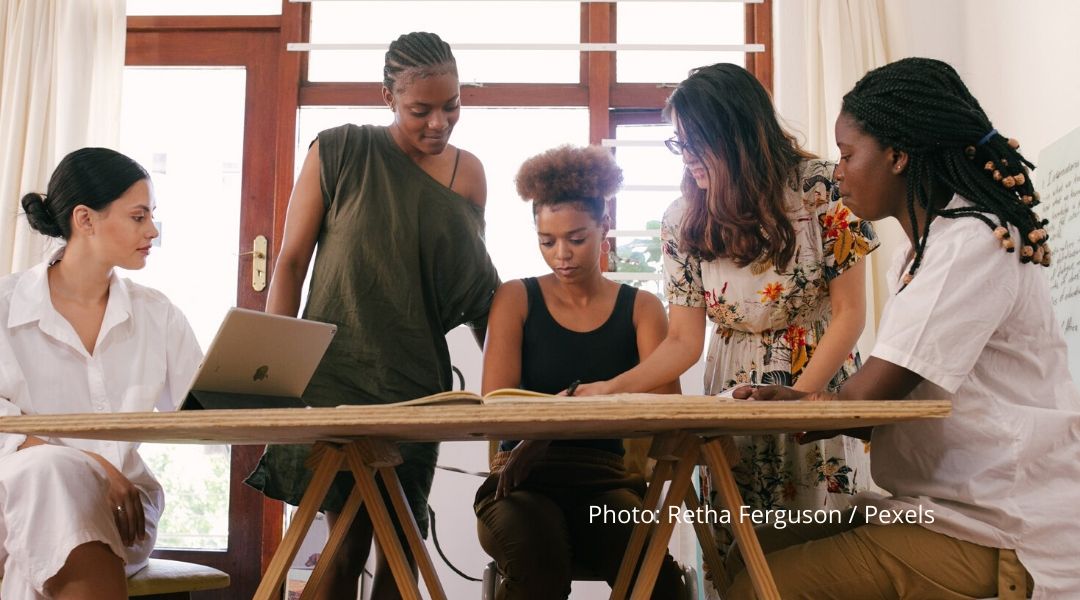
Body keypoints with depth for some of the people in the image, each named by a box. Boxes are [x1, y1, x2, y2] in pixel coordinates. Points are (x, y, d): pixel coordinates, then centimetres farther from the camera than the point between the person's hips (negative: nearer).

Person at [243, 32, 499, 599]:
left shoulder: (468, 173, 7)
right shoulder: (339, 150, -3)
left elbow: (478, 286, 13)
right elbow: (291, 262, -1)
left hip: (416, 382, 3)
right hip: (335, 376, -3)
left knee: (402, 540, 6)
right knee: (349, 536, -4)